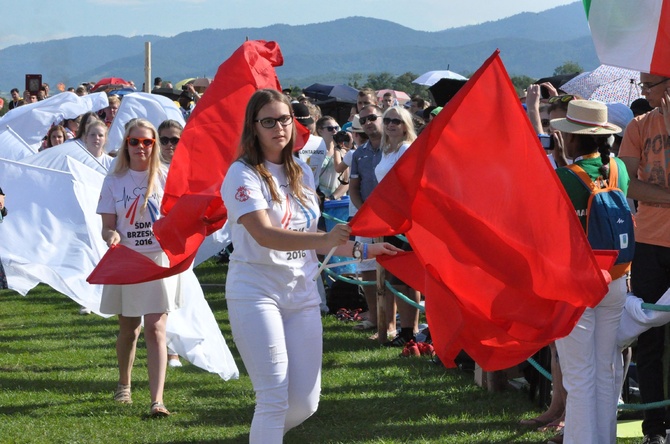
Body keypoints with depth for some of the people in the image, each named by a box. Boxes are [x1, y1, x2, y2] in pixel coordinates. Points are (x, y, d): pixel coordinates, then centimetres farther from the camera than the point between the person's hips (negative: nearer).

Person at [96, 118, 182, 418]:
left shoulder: (165, 178, 0)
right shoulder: (114, 181, 2)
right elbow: (107, 226, 1)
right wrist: (111, 236, -21)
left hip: (159, 260, -2)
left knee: (156, 330, -11)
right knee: (128, 329, 14)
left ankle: (157, 400, -17)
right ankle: (124, 386, 37)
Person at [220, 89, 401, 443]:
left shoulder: (301, 173, 13)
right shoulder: (243, 175, -9)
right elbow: (264, 235, -24)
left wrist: (361, 250, 13)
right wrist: (325, 239, -36)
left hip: (302, 293, 6)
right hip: (256, 292, -6)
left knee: (305, 403, 4)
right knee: (275, 399, -11)